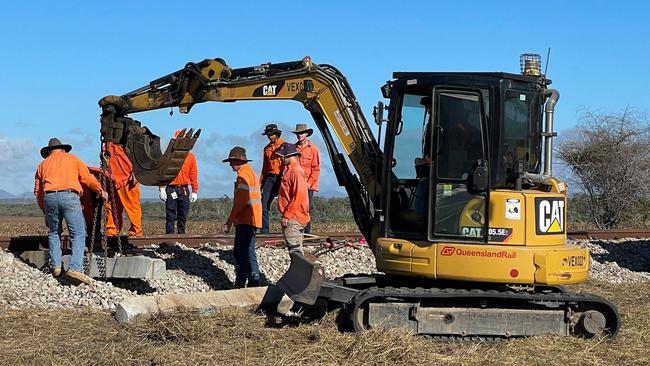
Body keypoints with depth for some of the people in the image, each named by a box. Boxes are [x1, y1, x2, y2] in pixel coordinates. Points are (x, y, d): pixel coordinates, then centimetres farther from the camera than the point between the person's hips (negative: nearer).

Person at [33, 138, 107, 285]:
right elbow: (87, 178, 13)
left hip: (49, 197, 3)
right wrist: (101, 191, 27)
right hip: (69, 196, -3)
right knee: (78, 234, -3)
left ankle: (56, 266, 13)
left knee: (53, 233, 21)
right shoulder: (71, 158, 19)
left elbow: (37, 191, 21)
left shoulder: (43, 164, 24)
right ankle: (75, 268, -19)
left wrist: (44, 209, 33)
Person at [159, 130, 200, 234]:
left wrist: (195, 191, 6)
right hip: (171, 189, -2)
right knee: (170, 216, -2)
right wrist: (162, 189, -8)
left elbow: (194, 175, 9)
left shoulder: (190, 156, 8)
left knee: (183, 216, 6)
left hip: (184, 190, 2)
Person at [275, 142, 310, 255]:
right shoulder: (289, 170, 16)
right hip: (292, 217, 10)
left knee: (295, 250, -11)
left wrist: (287, 215, -20)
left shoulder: (296, 171, -15)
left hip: (293, 219, -10)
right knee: (297, 250, 14)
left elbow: (298, 196, -21)